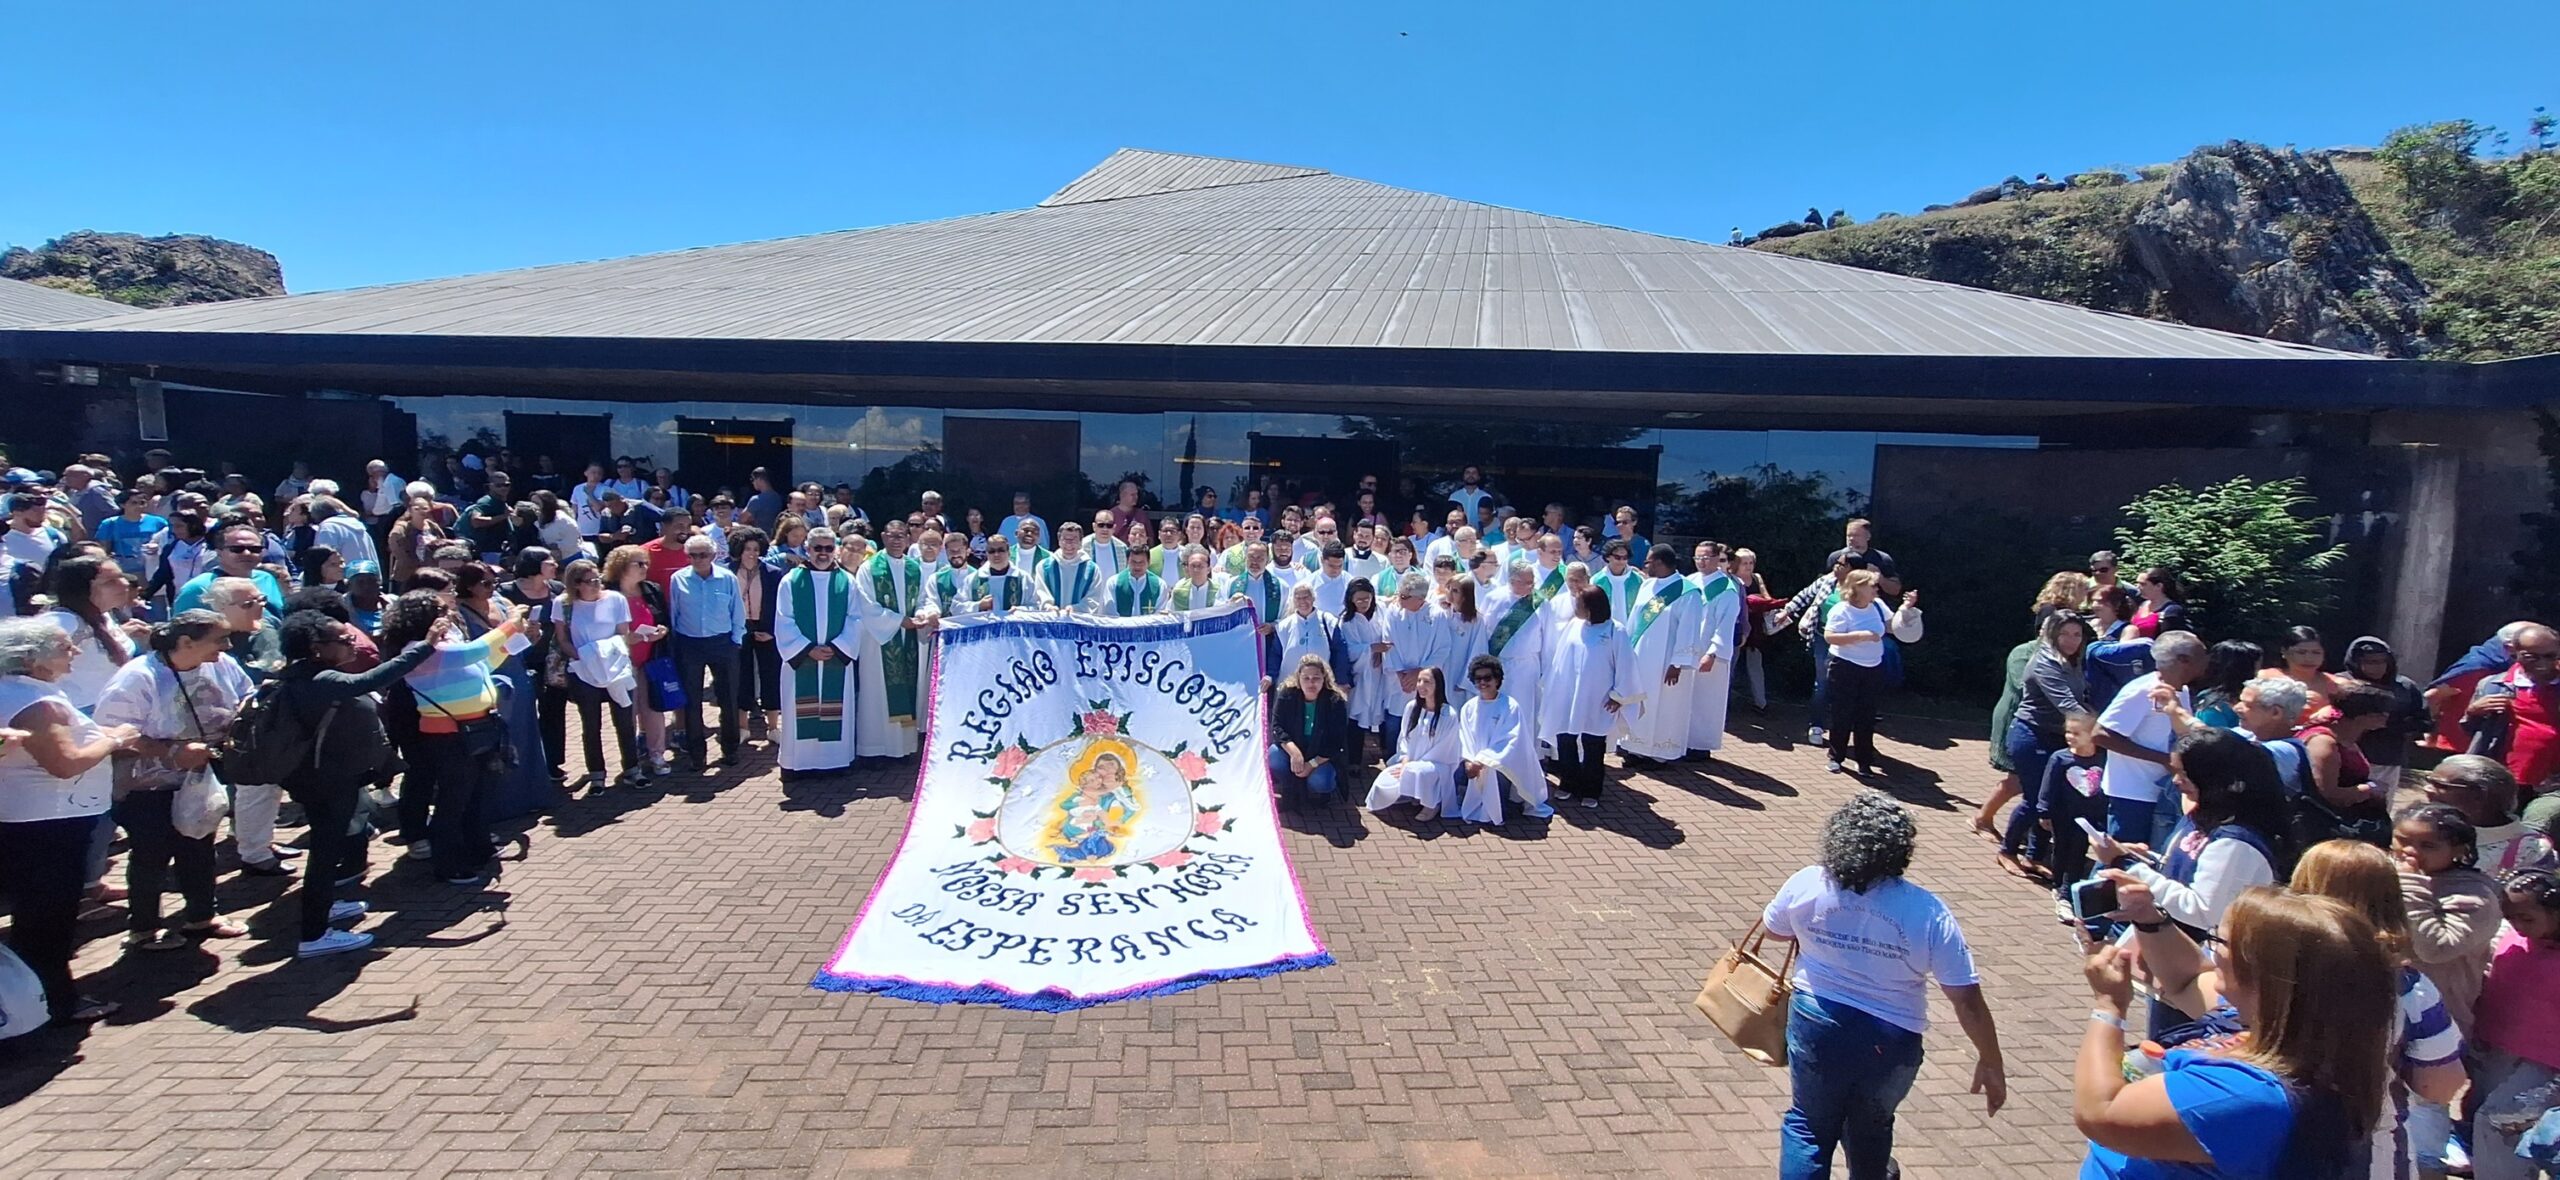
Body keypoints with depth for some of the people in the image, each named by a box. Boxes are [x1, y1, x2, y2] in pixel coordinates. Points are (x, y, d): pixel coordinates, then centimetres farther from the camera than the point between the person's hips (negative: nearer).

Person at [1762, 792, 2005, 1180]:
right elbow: (1968, 1000, -15)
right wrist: (1991, 1062, -1)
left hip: (1816, 1022, 0)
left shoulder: (1806, 885, -15)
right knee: (1871, 1128, 28)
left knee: (1808, 1125, 19)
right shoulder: (1928, 913, -19)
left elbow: (1772, 929, 6)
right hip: (1891, 1041, 1)